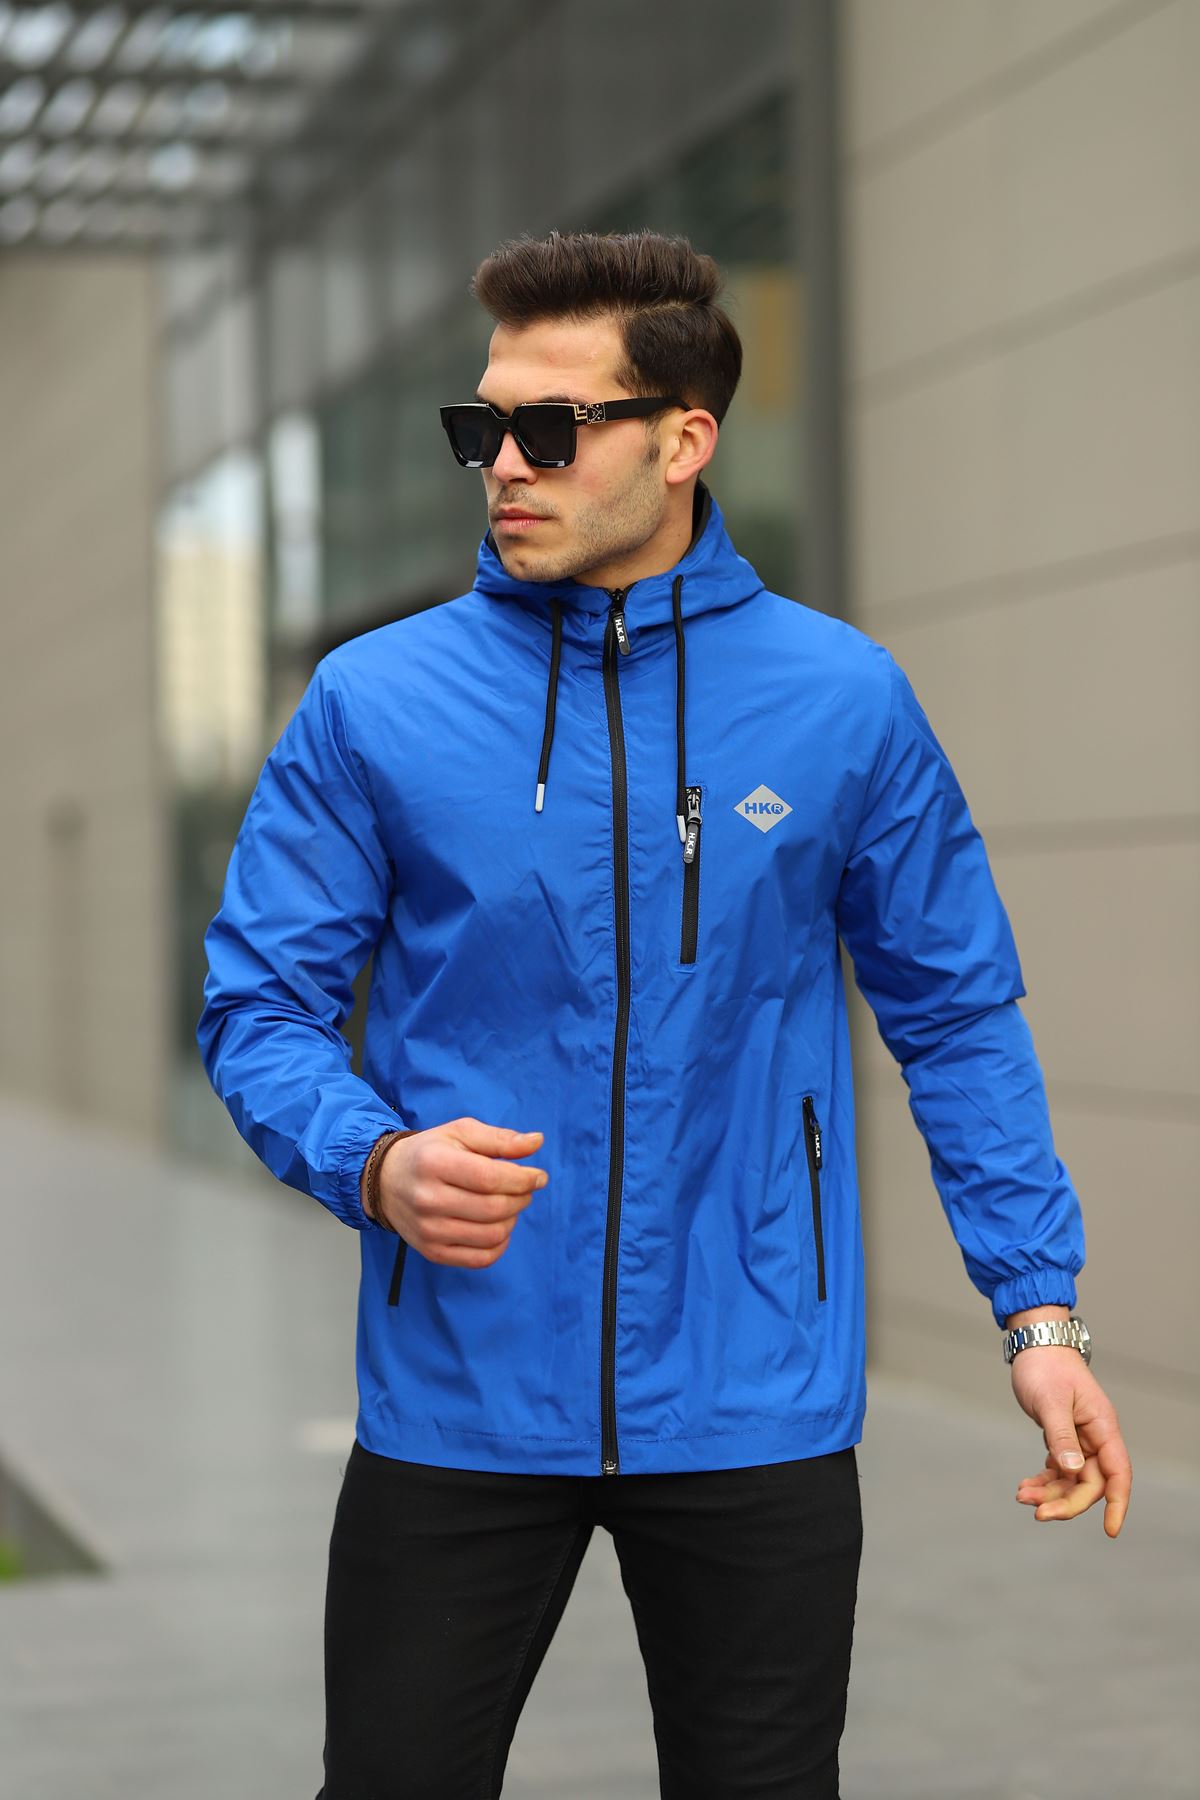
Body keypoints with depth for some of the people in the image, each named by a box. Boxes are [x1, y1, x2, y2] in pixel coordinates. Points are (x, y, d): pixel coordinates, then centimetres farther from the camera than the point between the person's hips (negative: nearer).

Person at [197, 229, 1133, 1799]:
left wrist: (1040, 1310, 1)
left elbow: (959, 1016, 6)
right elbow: (260, 1001, 1)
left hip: (756, 1414, 0)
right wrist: (378, 1164, -19)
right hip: (455, 1405, 0)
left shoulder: (845, 700, -1)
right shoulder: (374, 702, -2)